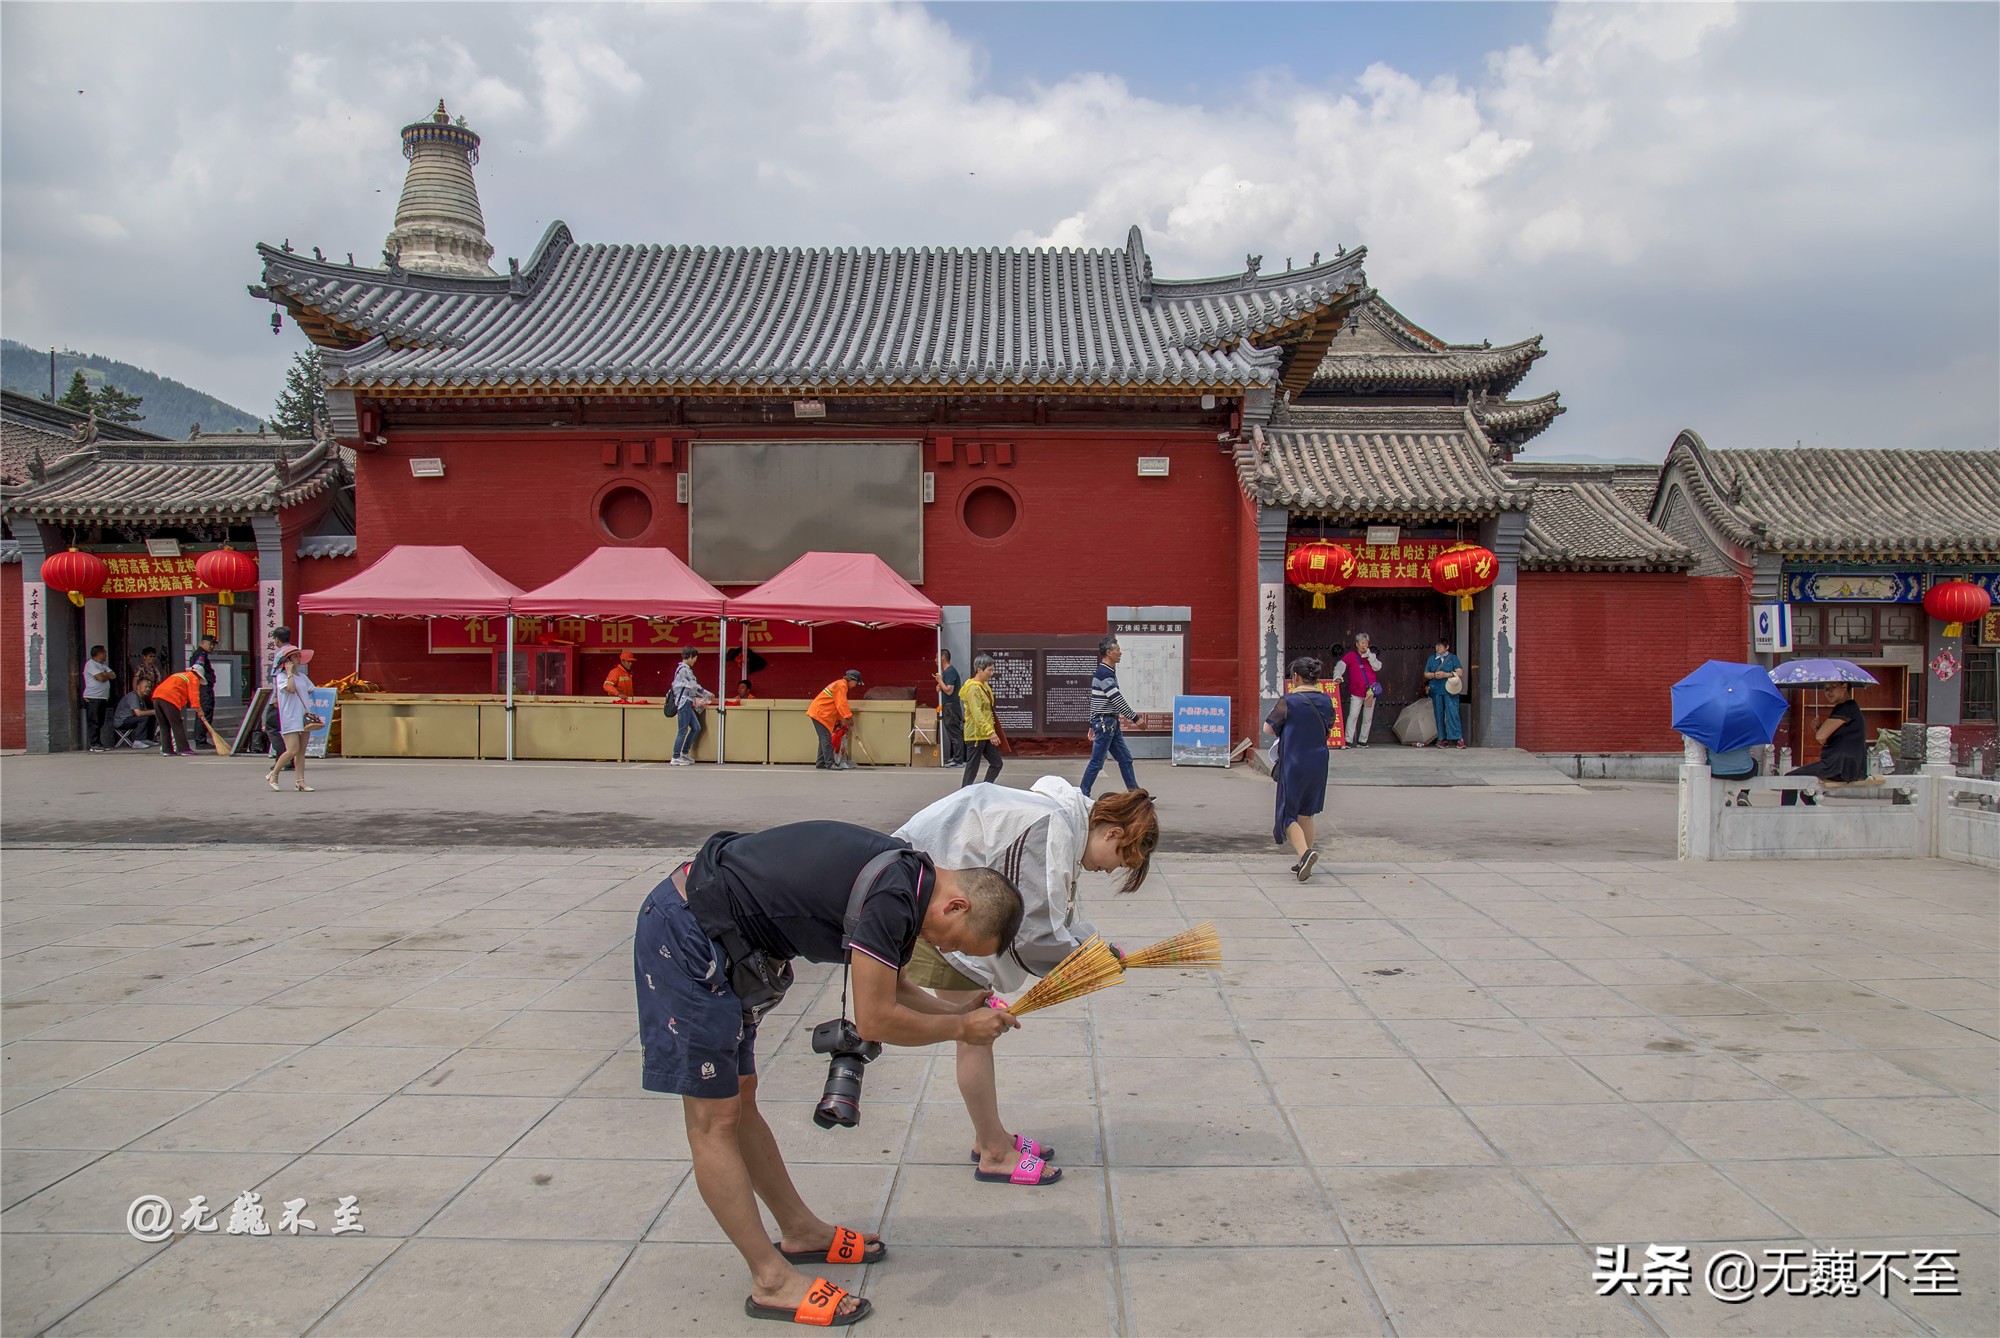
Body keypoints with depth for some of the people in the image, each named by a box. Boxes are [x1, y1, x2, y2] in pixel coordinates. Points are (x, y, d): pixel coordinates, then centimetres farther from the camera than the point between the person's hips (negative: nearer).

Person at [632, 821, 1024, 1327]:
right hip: (685, 938, -10)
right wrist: (961, 1027, -7)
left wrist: (965, 1015, 5)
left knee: (738, 1103, 19)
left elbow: (889, 988, 16)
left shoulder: (904, 874, 5)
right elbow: (875, 1020, -20)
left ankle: (801, 1232, 30)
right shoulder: (892, 899, -24)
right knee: (715, 1121, -2)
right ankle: (773, 1282, 4)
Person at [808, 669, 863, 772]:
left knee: (825, 739, 13)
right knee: (826, 739, -12)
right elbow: (841, 704, -22)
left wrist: (841, 720, 14)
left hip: (819, 713, 11)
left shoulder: (841, 685, 19)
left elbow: (839, 705, 19)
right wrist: (848, 716, -24)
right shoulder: (841, 685, -13)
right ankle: (830, 763, -15)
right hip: (819, 713, -11)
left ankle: (821, 763, 16)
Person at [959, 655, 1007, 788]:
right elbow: (977, 714, -27)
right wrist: (990, 732, -34)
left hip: (986, 735, 9)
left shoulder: (985, 686, 12)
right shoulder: (973, 689, -18)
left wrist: (991, 731, 20)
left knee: (996, 764, 9)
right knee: (972, 768, -2)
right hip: (976, 735, -9)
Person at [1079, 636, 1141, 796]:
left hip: (1112, 724, 10)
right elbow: (1117, 700, -21)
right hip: (1105, 723, -10)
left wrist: (1093, 725, 22)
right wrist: (1135, 718, -14)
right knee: (1097, 762, -3)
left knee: (1125, 759, 10)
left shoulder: (1108, 672, 15)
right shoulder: (1104, 674, -17)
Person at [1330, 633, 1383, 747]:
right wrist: (1338, 676, -28)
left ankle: (1362, 741, 16)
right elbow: (1340, 665, -9)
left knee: (1368, 718, 8)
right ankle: (1348, 740, -12)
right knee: (1353, 716, -12)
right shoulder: (1351, 656, 2)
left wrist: (1369, 655, -9)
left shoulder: (1371, 656, 12)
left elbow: (1377, 667, -2)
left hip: (1370, 691, 4)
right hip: (1357, 692, -4)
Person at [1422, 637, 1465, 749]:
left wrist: (1445, 674, -14)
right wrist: (1434, 675, -8)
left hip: (1449, 690, -4)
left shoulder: (1453, 658, 6)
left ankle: (1459, 738, -12)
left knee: (1452, 713, -12)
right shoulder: (1432, 659, 15)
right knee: (1439, 714, 3)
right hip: (1436, 691, 4)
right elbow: (1426, 674, 13)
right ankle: (1442, 739, 7)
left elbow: (1459, 672, -2)